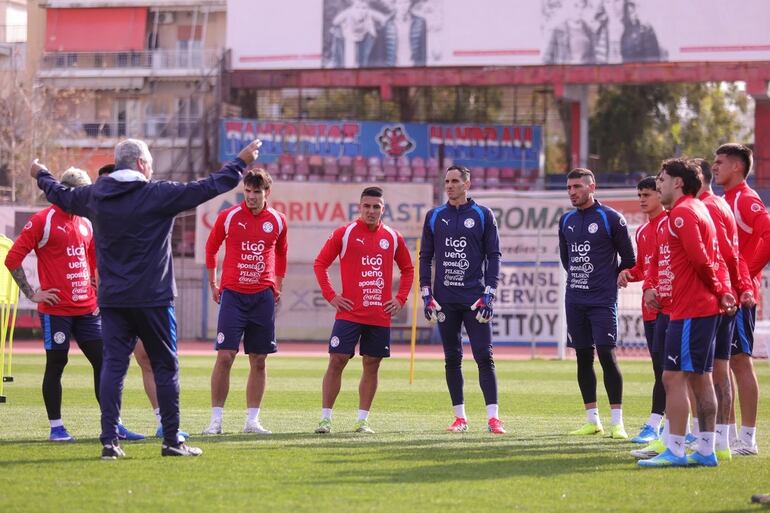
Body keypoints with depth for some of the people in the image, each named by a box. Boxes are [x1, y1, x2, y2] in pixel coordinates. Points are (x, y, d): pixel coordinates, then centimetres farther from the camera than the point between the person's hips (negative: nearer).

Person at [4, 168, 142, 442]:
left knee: (103, 362, 3)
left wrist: (98, 294, 15)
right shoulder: (43, 221, -7)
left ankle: (113, 425, 7)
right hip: (56, 310, -6)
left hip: (87, 309, 6)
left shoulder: (86, 224, 14)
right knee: (56, 364, 1)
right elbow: (13, 258, -8)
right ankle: (56, 427, 8)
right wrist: (31, 294, -9)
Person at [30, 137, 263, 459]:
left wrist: (41, 176, 46)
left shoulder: (94, 196, 5)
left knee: (113, 365, 3)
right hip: (152, 299, -4)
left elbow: (61, 196, 25)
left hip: (111, 300, 4)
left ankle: (109, 441, -4)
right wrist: (241, 163, 6)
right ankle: (172, 440, 6)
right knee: (166, 366, 5)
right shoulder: (159, 194, -9)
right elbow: (209, 188, -8)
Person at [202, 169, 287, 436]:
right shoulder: (228, 217, -2)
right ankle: (216, 420, -4)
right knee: (224, 356, -9)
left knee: (258, 361, 4)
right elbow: (211, 248, 10)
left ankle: (252, 420, 10)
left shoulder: (277, 221, 5)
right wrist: (213, 285, 10)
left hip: (263, 296, 2)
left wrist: (278, 286, 18)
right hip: (233, 294, -2)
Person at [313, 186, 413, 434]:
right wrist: (330, 295, -4)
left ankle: (362, 420, 11)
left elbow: (407, 269, 20)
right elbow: (320, 264, 3)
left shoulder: (393, 237, 8)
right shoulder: (344, 233, -1)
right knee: (337, 361, -7)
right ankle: (325, 418, -3)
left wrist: (400, 299, 9)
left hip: (381, 317, 3)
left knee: (372, 366, 5)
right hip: (349, 313, -3)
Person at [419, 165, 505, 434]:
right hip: (445, 299, 3)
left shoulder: (482, 216, 2)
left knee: (484, 357, -8)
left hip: (474, 299, -3)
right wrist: (426, 295, 3)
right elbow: (426, 257, 11)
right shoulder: (434, 216, 9)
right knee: (452, 359, 6)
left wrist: (489, 295, -6)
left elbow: (493, 256, 2)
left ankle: (493, 417, -10)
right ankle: (460, 417, 12)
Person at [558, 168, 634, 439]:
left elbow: (629, 258, -1)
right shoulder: (566, 221, 11)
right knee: (583, 357, 7)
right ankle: (592, 421, 13)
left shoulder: (610, 218, -7)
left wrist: (610, 282, 3)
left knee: (606, 355, -10)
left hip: (602, 300, -6)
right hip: (575, 300, 6)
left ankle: (617, 422, -7)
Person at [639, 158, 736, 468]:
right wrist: (723, 291, 3)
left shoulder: (682, 213, -13)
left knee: (674, 376, -10)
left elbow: (700, 259, -22)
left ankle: (675, 451, -12)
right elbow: (715, 259, 17)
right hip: (705, 307, 10)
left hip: (690, 311, -10)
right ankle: (706, 451, 14)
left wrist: (716, 291, -7)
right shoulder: (698, 210, 19)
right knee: (700, 378, 12)